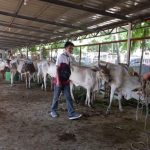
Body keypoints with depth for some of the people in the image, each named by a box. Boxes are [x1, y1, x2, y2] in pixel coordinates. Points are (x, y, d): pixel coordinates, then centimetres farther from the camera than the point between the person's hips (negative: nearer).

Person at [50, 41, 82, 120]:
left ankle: (72, 114, 4)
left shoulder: (69, 57, 9)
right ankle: (53, 111, 26)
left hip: (66, 81, 6)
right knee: (56, 97, 8)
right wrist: (58, 80, -16)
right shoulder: (60, 56, -9)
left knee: (68, 97, 2)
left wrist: (68, 78, 13)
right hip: (59, 80, -6)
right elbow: (57, 69, -12)